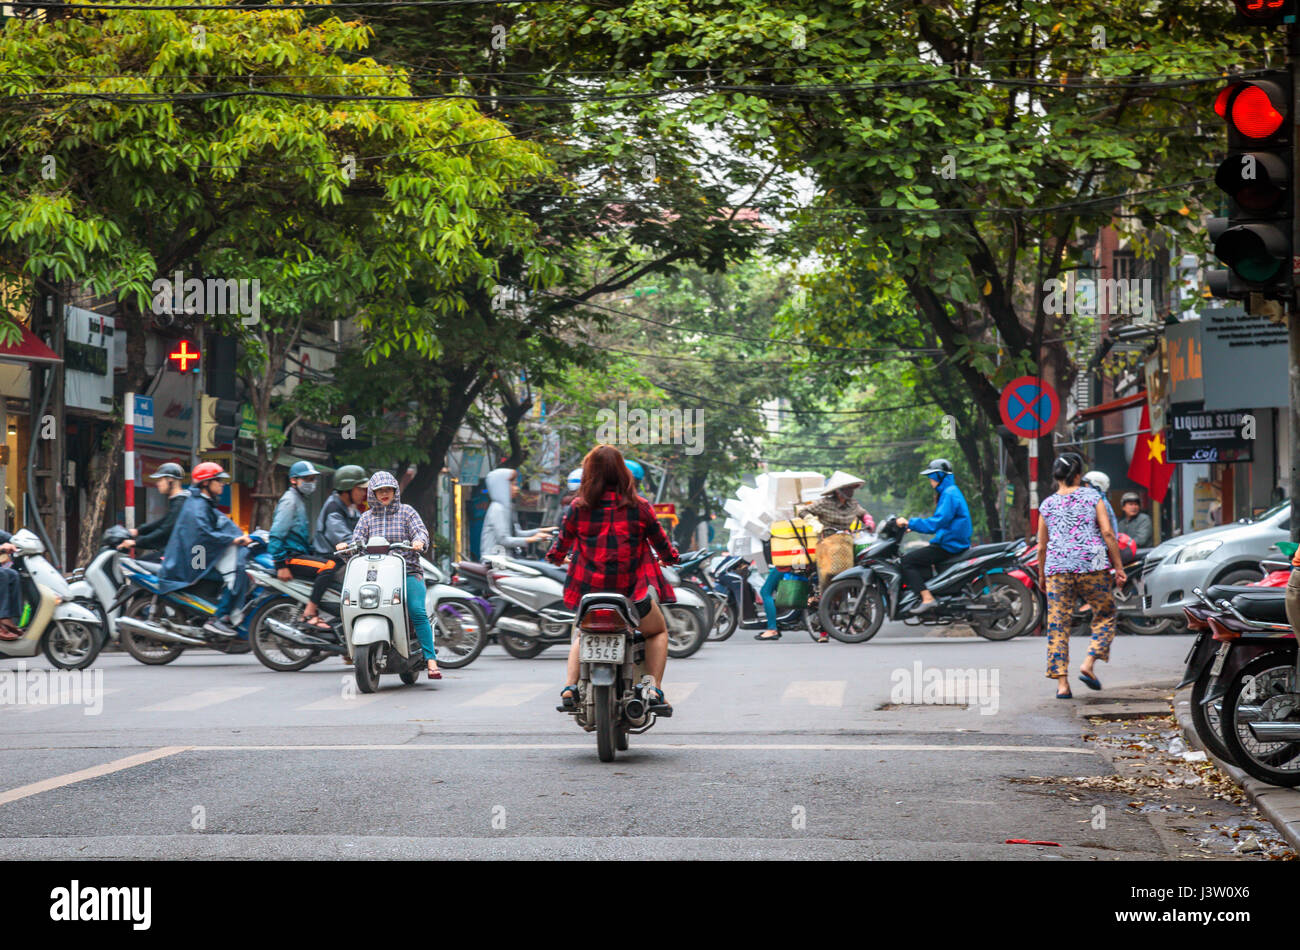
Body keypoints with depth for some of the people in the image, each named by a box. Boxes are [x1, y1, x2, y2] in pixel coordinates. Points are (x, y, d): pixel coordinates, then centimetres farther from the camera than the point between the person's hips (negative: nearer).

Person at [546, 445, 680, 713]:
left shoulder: (579, 507, -3)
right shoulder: (639, 507, -5)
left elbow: (563, 542, 10)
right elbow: (661, 541, 6)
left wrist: (554, 556, 33)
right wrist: (671, 557, 28)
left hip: (589, 588, 2)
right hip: (630, 589, -2)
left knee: (581, 635, 30)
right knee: (658, 632, 24)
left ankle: (570, 686, 10)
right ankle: (654, 689, 7)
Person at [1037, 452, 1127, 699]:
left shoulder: (1047, 505, 9)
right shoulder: (1092, 497, 4)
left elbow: (1042, 547, 13)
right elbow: (1108, 533, -3)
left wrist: (1042, 576, 25)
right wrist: (1118, 567, 1)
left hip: (1057, 569, 2)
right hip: (1091, 566, -2)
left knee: (1058, 625, 2)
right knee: (1105, 616, 14)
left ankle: (1062, 683, -4)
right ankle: (1088, 663, -4)